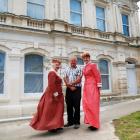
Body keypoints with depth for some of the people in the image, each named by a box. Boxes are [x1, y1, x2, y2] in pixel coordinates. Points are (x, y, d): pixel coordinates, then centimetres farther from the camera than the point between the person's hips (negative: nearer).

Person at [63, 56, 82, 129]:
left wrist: (70, 83, -9)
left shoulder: (79, 69, 3)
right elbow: (65, 79, 4)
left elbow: (78, 79, -8)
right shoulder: (67, 69, 13)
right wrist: (70, 86, -8)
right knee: (69, 106, 8)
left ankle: (76, 122, 8)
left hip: (77, 89, -3)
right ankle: (70, 121, 20)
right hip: (69, 89, 4)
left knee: (76, 106, -1)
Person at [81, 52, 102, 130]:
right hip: (86, 87, 8)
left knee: (93, 105, -5)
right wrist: (85, 87, 13)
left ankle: (95, 124, 4)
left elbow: (98, 76, -10)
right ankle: (91, 122, 17)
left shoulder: (93, 65, -7)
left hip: (92, 87, -8)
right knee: (87, 105, 6)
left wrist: (98, 88, -14)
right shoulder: (84, 67, 16)